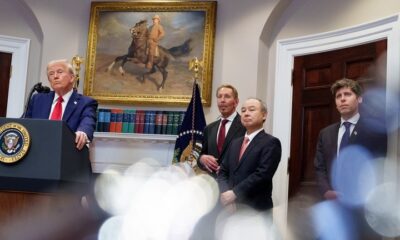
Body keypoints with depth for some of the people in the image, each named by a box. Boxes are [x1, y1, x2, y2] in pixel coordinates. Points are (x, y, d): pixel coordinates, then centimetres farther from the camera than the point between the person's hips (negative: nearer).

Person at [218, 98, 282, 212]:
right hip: (231, 208, 6)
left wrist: (234, 193, -18)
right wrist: (226, 195, -9)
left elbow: (262, 174, -18)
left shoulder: (271, 143, -8)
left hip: (256, 209, -6)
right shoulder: (235, 143, 15)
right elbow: (223, 172, 10)